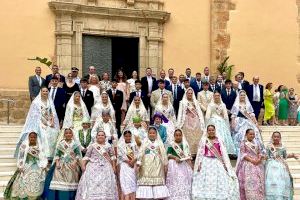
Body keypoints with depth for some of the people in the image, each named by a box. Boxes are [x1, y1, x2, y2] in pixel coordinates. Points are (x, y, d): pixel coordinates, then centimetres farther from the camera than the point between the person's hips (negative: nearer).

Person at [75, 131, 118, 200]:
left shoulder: (108, 146, 9)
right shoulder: (92, 146, 6)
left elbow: (112, 156, 11)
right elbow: (87, 156, 4)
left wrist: (114, 166, 6)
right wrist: (83, 165, -5)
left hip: (105, 167, 1)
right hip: (93, 167, -1)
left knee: (106, 184, -6)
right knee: (92, 183, -8)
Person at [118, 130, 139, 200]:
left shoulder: (134, 144, 14)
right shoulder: (120, 145, 6)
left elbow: (137, 154, 5)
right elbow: (120, 155, -3)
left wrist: (133, 160, -12)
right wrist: (128, 161, -11)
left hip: (134, 165, 3)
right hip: (125, 165, -2)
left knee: (133, 181, -2)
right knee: (126, 181, -12)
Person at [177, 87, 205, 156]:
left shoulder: (196, 102, 15)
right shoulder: (183, 102, 5)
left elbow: (199, 112, 11)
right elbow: (180, 113, 2)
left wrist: (201, 122, 1)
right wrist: (179, 124, -6)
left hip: (196, 122, 3)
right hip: (187, 122, -3)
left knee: (196, 137, 1)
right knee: (188, 138, -4)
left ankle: (196, 152, 5)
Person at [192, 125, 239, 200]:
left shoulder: (219, 141, 9)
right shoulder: (203, 140, 6)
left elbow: (223, 153, 5)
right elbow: (200, 153, 4)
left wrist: (225, 164, -3)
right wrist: (199, 163, -6)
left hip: (217, 163, 1)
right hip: (206, 163, -1)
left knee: (219, 181, -2)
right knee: (206, 182, -4)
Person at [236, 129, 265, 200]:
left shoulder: (256, 143, 17)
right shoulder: (243, 143, 2)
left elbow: (260, 153, 15)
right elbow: (243, 154, -6)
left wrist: (259, 159, -7)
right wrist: (251, 160, -17)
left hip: (257, 164, 5)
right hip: (247, 164, -5)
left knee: (259, 182, -1)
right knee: (249, 182, -12)